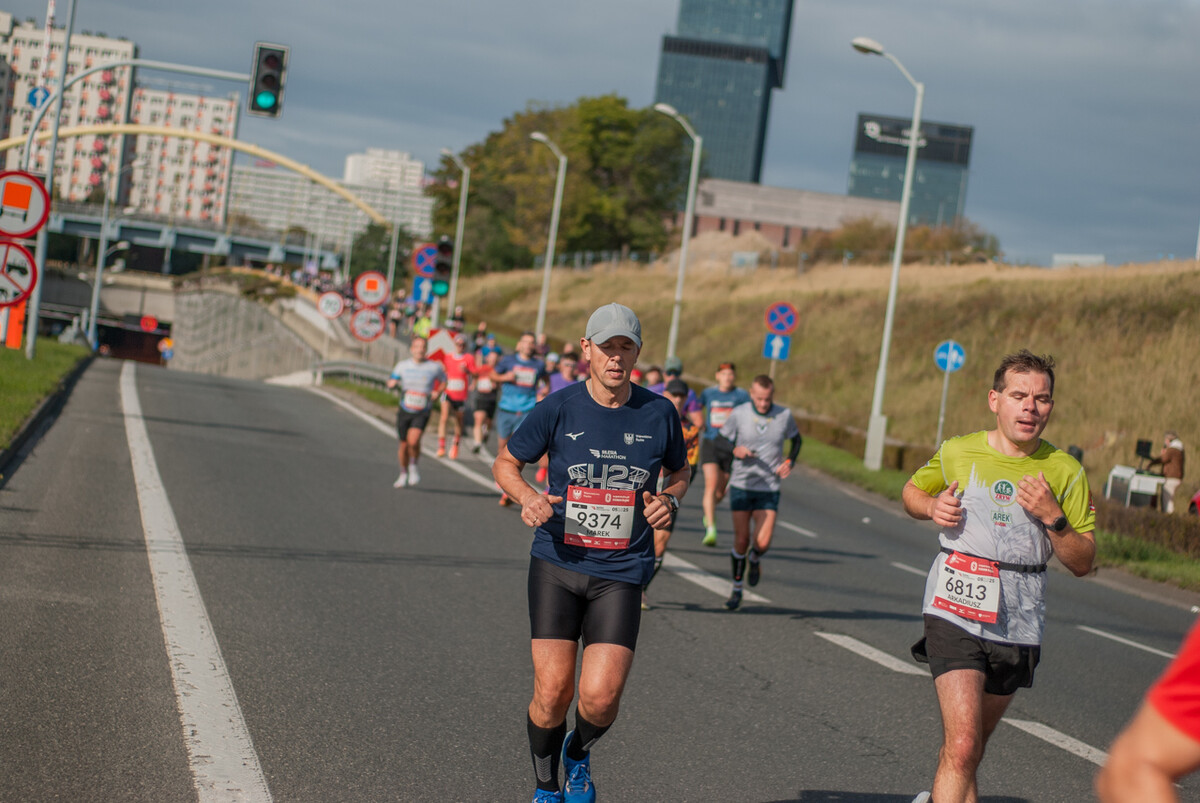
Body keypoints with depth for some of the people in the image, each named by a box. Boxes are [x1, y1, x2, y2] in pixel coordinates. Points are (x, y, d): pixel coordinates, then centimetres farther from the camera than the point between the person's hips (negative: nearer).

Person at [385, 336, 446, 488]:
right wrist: (392, 383, -15)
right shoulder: (402, 365, 1)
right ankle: (403, 474, 33)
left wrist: (436, 392, -2)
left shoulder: (434, 367, -2)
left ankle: (413, 466, 6)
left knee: (413, 441, -23)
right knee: (404, 444, 9)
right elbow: (391, 382, 9)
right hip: (405, 411, 2)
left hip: (422, 412, -2)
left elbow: (443, 380, 16)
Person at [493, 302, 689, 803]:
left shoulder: (659, 413, 0)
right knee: (553, 689, -8)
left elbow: (679, 471, 18)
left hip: (621, 574, 1)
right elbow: (505, 463, 8)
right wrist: (527, 497, -13)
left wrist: (670, 500, -4)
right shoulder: (558, 409, -4)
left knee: (600, 697, -12)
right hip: (557, 564, 0)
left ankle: (579, 754, 25)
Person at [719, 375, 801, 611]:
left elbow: (796, 439, 15)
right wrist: (735, 451, -19)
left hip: (769, 488, 1)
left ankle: (755, 560, 28)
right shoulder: (739, 413, -6)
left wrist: (789, 461, -2)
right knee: (741, 541, -1)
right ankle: (737, 588, 19)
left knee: (763, 543, -9)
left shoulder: (785, 415, -3)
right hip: (741, 485, 0)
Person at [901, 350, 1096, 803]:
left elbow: (1082, 563, 2)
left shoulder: (1065, 472, 1)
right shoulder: (958, 453, 0)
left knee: (970, 748, 17)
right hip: (956, 613, -3)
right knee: (962, 747, -18)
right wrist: (932, 506, -2)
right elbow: (913, 490, 21)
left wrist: (1052, 517, -15)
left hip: (1019, 626, 3)